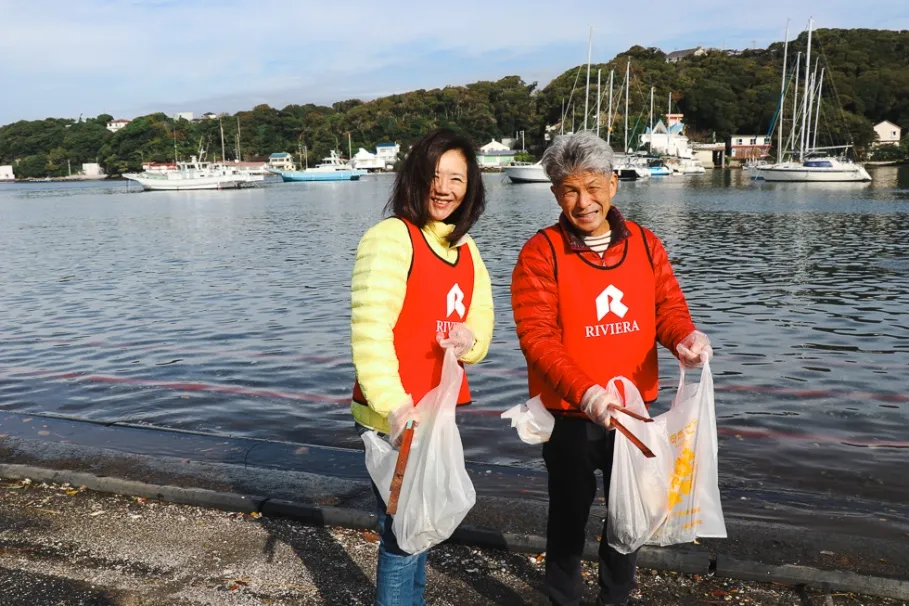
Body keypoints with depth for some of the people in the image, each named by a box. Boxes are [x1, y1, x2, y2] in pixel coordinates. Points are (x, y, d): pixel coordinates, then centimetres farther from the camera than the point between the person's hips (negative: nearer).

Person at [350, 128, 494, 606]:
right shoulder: (391, 238, -15)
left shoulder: (465, 248, 9)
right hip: (395, 419, -8)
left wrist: (470, 341, -12)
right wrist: (395, 406, -35)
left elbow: (480, 319, 12)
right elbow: (370, 330, -24)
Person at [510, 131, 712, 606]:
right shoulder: (541, 253, -13)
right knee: (571, 511, 13)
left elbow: (668, 308, 2)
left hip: (634, 407, 4)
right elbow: (538, 337, -21)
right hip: (569, 413, -4)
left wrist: (686, 337, -22)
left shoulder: (645, 244, 1)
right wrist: (586, 393, -34)